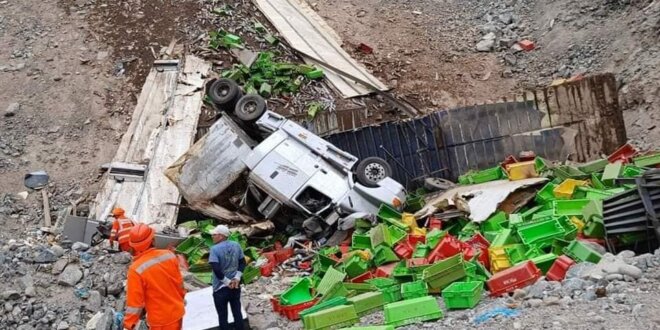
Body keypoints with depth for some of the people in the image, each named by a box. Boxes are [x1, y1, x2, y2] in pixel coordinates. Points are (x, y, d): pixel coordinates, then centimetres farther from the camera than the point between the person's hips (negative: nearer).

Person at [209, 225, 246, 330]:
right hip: (235, 286, 5)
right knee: (237, 312, 16)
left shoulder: (215, 249, -17)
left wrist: (227, 282, -15)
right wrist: (237, 278, -3)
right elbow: (242, 262, 4)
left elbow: (216, 269, -25)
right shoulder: (236, 245, 1)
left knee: (223, 316, 7)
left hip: (220, 288, -5)